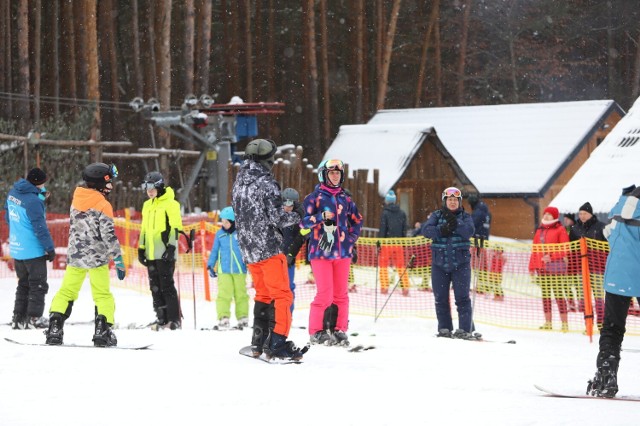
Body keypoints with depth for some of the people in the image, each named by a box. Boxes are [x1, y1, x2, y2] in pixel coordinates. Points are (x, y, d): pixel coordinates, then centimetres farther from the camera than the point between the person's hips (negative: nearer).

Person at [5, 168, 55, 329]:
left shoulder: (13, 193, 3)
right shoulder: (33, 201, -24)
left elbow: (8, 217, 17)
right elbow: (40, 228, -20)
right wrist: (50, 248, -11)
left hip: (16, 248, 8)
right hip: (33, 250, -8)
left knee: (23, 284, 18)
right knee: (38, 285, 4)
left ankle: (18, 318, 19)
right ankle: (34, 318, 5)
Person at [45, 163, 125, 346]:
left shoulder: (76, 200, 6)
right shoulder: (103, 206, -12)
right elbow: (109, 235, -16)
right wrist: (118, 260, -12)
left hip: (75, 255, 5)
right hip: (97, 257, -5)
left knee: (67, 291, 11)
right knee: (103, 295, 5)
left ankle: (54, 328, 3)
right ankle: (103, 331, -4)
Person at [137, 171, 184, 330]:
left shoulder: (170, 204, -5)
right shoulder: (147, 205, 17)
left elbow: (175, 227, -10)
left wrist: (172, 246, -17)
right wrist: (141, 248, 17)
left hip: (165, 253, -7)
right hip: (151, 253, 7)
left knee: (167, 285, -8)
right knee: (155, 287, 7)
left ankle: (174, 319, -4)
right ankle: (161, 318, 11)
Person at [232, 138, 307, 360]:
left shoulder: (239, 183, 11)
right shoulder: (266, 183, -13)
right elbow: (277, 217, -17)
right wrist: (296, 216, 4)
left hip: (248, 249, 8)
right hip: (268, 247, -8)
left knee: (263, 295, 18)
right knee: (281, 296, -5)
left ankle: (258, 342, 18)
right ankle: (277, 344, -13)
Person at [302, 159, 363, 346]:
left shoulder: (345, 198, 13)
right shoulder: (315, 197, 0)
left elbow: (357, 221, 21)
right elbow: (303, 220, -5)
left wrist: (350, 240, 9)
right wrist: (321, 217, -19)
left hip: (342, 252, 5)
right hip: (321, 251, -5)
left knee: (341, 294, 6)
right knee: (324, 294, -9)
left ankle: (340, 331, 13)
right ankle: (316, 332, 0)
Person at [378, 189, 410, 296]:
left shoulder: (385, 213, -7)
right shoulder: (402, 213, 7)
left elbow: (382, 230, -9)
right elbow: (404, 230, 10)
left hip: (387, 243, -4)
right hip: (398, 243, 4)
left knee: (383, 265, 4)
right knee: (401, 266, 8)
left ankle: (384, 287, -3)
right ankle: (405, 288, 3)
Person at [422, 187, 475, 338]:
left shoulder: (465, 217, 6)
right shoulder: (437, 215, 8)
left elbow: (469, 232, -13)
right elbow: (426, 230, -7)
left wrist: (454, 222, -22)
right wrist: (441, 230, -22)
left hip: (461, 263, -2)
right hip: (439, 263, 2)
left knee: (462, 297, -7)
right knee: (441, 298, 4)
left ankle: (465, 329, -7)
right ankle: (444, 329, 12)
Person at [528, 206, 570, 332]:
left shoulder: (559, 229, -1)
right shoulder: (540, 230, 18)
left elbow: (564, 248, -8)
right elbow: (535, 250, 17)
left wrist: (551, 256, -18)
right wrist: (532, 267, 14)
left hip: (555, 266, -6)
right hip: (541, 267, 6)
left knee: (558, 293, -9)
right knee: (545, 294, 9)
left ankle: (564, 323, -8)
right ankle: (548, 322, 15)